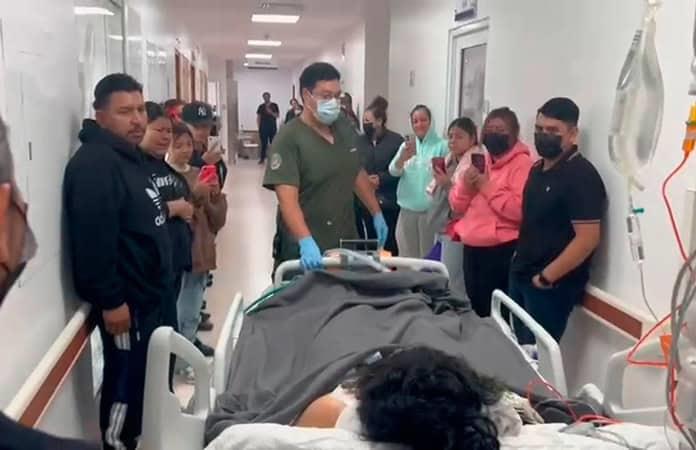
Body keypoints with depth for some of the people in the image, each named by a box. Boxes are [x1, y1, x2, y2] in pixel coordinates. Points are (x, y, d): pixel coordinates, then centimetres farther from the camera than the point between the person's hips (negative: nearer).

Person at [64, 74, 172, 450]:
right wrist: (110, 300, -26)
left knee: (142, 377, 20)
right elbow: (93, 239, -27)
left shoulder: (130, 155, 13)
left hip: (146, 293, 10)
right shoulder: (93, 164, -20)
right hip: (124, 300, -10)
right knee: (125, 381, 0)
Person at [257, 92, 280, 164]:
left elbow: (278, 115, 1)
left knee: (273, 143, 2)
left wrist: (271, 113, -15)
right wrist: (259, 127, -1)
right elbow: (258, 117, 6)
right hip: (263, 127, 0)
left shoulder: (274, 105, 5)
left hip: (272, 127, 0)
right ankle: (262, 159, 5)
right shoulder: (261, 106, 6)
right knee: (263, 143, 1)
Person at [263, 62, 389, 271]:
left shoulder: (345, 128, 5)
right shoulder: (289, 137, -15)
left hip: (345, 242, 6)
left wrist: (377, 213, 15)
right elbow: (287, 197, -24)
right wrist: (306, 242, -36)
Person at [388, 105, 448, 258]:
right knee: (406, 256, 10)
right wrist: (403, 157, -22)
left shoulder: (442, 146, -2)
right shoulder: (406, 145, 9)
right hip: (407, 209, 4)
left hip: (430, 210, -3)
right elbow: (393, 171, -3)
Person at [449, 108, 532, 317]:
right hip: (471, 248, 8)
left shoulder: (522, 162, -9)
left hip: (502, 251, -8)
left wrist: (487, 187, -17)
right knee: (475, 309, 18)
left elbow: (521, 210, -24)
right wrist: (465, 185, -6)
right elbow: (457, 207, 14)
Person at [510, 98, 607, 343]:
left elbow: (587, 239, -22)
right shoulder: (538, 169, 11)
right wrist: (520, 260, 12)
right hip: (521, 276, 8)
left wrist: (546, 277, -19)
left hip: (551, 286, -8)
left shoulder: (581, 175, -16)